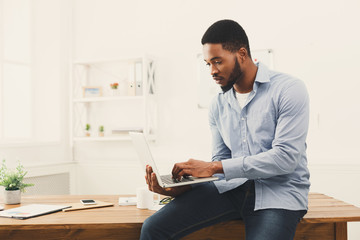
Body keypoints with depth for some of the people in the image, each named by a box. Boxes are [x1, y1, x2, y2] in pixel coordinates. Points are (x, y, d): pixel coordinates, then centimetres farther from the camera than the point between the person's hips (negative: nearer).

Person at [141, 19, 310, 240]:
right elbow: (221, 161, 12)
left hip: (280, 191, -4)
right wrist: (178, 187, -7)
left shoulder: (288, 90, -7)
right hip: (232, 187, 5)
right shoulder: (219, 105, 11)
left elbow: (286, 157, -16)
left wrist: (213, 167, -18)